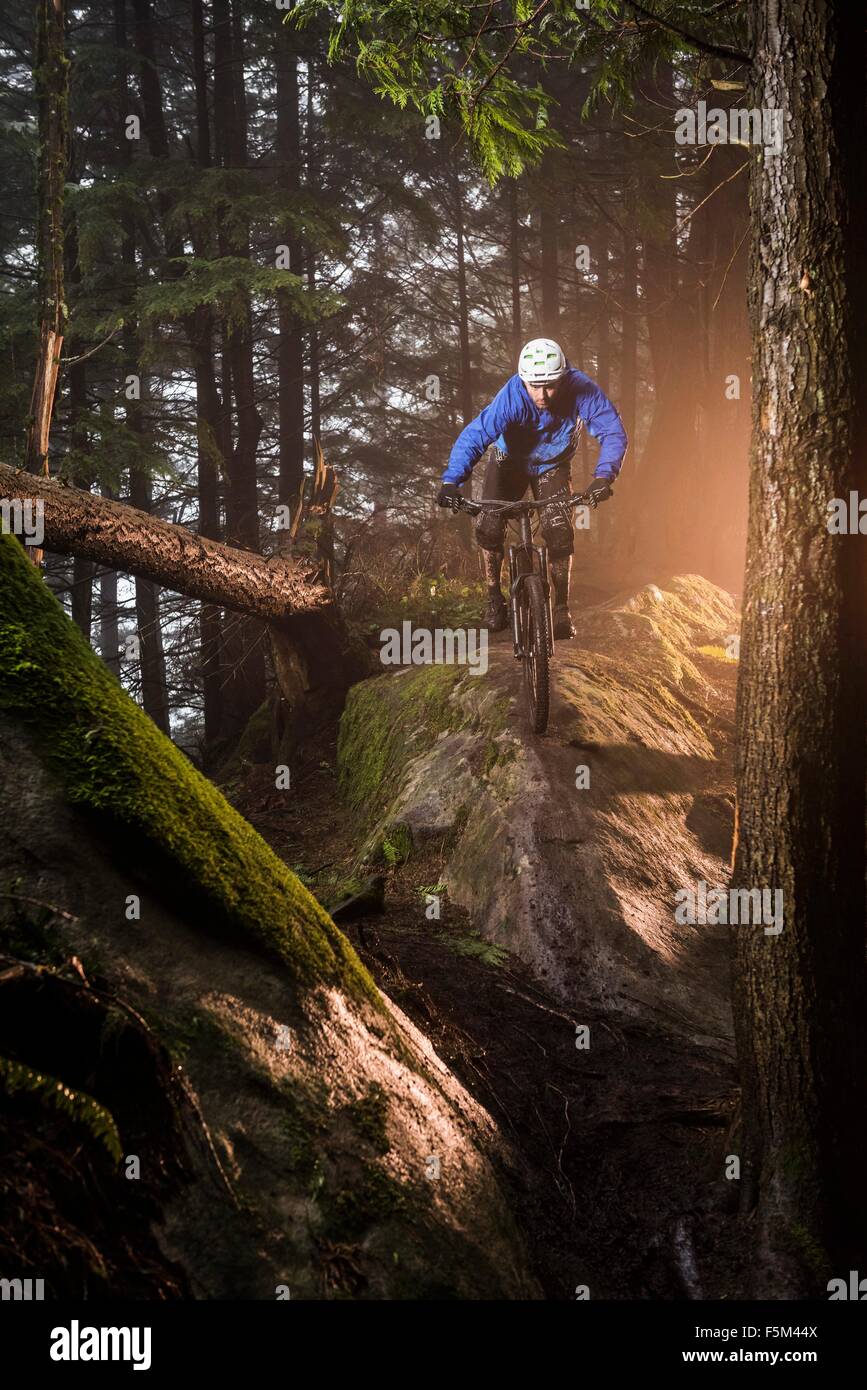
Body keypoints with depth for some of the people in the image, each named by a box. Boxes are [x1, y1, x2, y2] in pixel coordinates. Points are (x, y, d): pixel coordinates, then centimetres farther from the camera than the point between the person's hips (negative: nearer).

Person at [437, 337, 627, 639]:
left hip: (553, 466, 1)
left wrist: (603, 476, -49)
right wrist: (451, 480, -54)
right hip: (510, 462, 0)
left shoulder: (581, 390, -32)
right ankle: (494, 597, 6)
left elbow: (613, 432, -33)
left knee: (559, 532, -16)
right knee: (488, 527, -16)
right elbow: (474, 435, -41)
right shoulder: (512, 396, -36)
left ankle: (561, 610, -1)